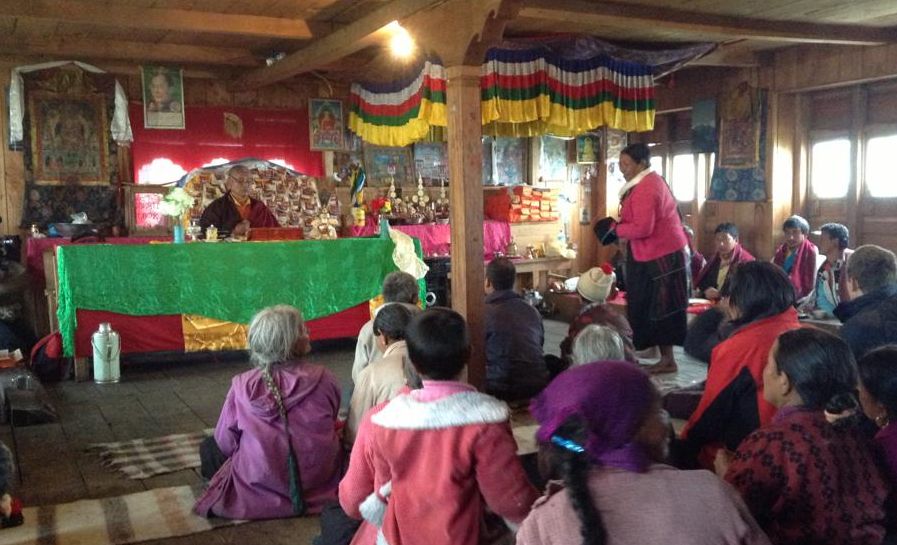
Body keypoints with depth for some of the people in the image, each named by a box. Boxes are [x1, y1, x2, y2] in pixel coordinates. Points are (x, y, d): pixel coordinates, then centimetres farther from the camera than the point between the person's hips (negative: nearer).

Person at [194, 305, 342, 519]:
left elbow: (225, 443, -4)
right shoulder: (325, 379, -13)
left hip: (259, 489, -1)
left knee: (209, 447, 23)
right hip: (319, 484, 1)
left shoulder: (243, 385, -15)